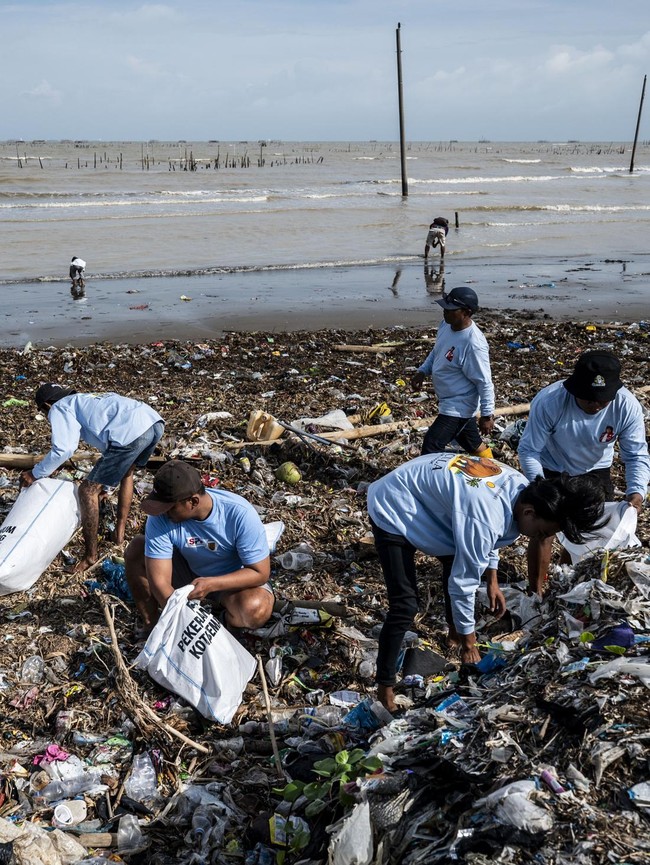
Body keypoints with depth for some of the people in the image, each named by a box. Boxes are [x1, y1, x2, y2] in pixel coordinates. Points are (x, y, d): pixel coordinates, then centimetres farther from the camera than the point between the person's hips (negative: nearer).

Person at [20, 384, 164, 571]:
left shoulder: (59, 408, 15)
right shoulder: (87, 400, 40)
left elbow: (63, 449, 0)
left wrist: (35, 474, 13)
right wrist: (104, 479, 57)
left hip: (131, 433, -8)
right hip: (154, 422, 9)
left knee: (88, 491, 6)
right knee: (126, 472, 36)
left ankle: (90, 557, 11)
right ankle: (120, 531, 39)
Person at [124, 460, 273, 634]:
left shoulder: (240, 514, -31)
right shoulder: (161, 517, -26)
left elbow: (260, 573, -25)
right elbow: (159, 581, -27)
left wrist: (211, 584, -38)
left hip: (231, 579, -3)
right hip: (188, 570, 3)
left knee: (256, 609, -36)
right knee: (136, 549, -18)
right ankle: (152, 627, -4)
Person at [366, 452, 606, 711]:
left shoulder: (522, 488, -9)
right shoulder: (484, 518, -36)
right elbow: (463, 581, -25)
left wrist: (492, 581, 14)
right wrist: (468, 642, -11)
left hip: (425, 498, 9)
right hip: (393, 511, -9)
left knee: (457, 561, 20)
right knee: (405, 606, -13)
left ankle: (454, 633, 44)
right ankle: (385, 686, 2)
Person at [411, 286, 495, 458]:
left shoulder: (473, 343, -31)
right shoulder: (447, 324, -5)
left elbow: (484, 382, -25)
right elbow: (437, 351, 15)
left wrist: (487, 415, -20)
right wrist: (422, 371, 2)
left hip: (458, 406, -9)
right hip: (458, 404, 9)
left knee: (431, 448, -9)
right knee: (473, 444, 26)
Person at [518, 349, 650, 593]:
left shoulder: (627, 406, -30)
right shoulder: (548, 401, -36)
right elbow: (528, 451, -28)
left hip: (594, 472, 3)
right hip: (551, 471, -3)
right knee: (543, 531, -3)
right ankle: (536, 594, 17)